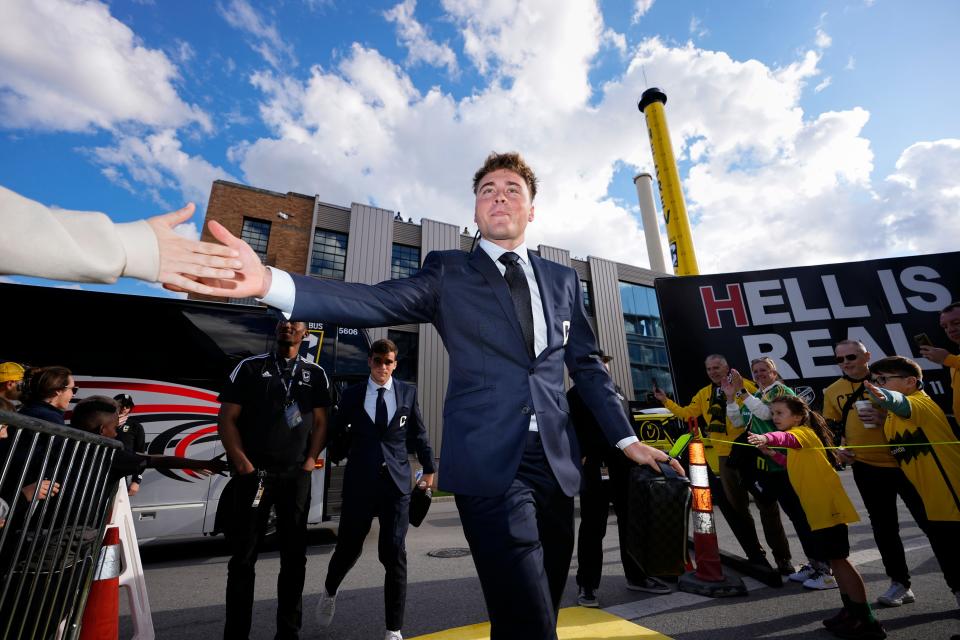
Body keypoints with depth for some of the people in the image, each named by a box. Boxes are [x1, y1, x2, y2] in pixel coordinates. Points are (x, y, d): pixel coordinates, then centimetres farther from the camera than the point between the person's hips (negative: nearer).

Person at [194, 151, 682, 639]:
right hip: (490, 462, -4)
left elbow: (587, 366, 15)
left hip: (556, 461, 5)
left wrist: (625, 438, 11)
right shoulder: (448, 272, 3)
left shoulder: (563, 280, 13)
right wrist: (269, 282, -26)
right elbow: (377, 301, -12)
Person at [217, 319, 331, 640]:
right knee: (243, 556, 9)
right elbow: (227, 419, -1)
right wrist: (242, 464, -9)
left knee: (294, 556, 11)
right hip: (253, 474, -1)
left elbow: (320, 422, 7)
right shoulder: (250, 367, 0)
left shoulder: (315, 374, 5)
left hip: (296, 476, 2)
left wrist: (310, 462, -3)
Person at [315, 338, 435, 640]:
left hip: (397, 482, 0)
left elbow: (418, 432, 8)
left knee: (394, 554, 4)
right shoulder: (351, 395, 2)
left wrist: (428, 468, 11)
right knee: (348, 547, 15)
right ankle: (329, 592, 50)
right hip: (359, 482, 1)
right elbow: (336, 431, 8)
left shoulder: (408, 392, 2)